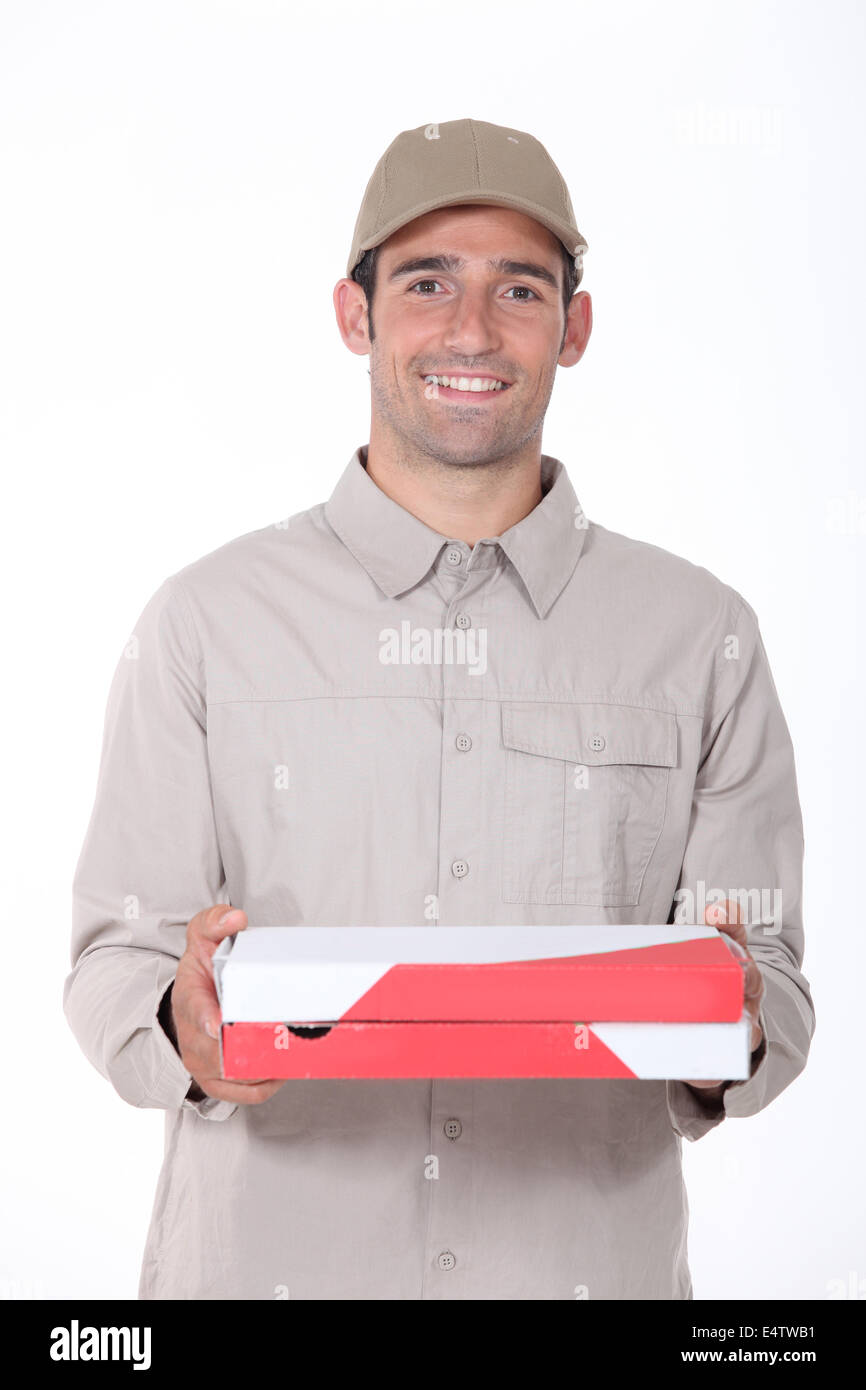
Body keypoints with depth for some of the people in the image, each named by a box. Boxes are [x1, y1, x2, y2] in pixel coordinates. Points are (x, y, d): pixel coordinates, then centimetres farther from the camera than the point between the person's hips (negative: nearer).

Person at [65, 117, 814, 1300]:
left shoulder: (700, 638, 4)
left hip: (590, 1256, 1)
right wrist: (188, 1026, -19)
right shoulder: (209, 624, 2)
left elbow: (774, 987, 5)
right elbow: (115, 964, 1)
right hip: (269, 1256, 0)